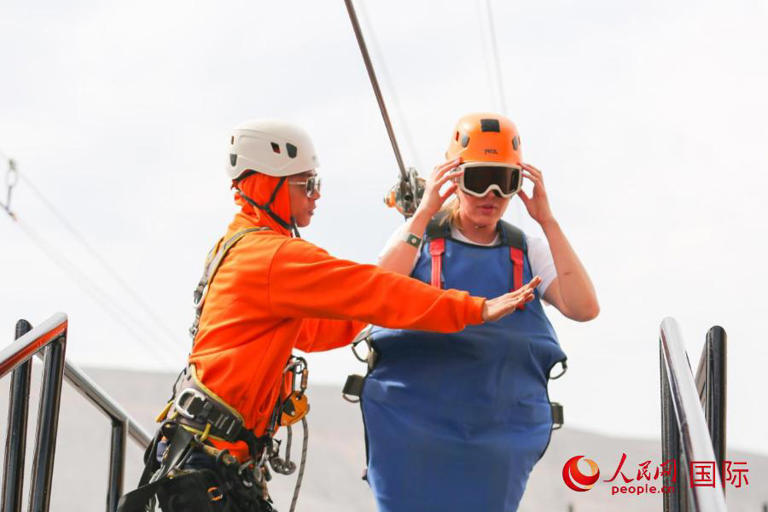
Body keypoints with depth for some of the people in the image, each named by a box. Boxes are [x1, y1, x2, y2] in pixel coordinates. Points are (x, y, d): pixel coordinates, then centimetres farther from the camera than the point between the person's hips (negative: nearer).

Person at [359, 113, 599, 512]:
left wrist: (547, 221, -9)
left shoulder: (526, 252, 11)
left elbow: (584, 309, -6)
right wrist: (424, 214, -17)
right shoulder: (419, 238, 5)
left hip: (499, 446, 2)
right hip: (412, 434, -2)